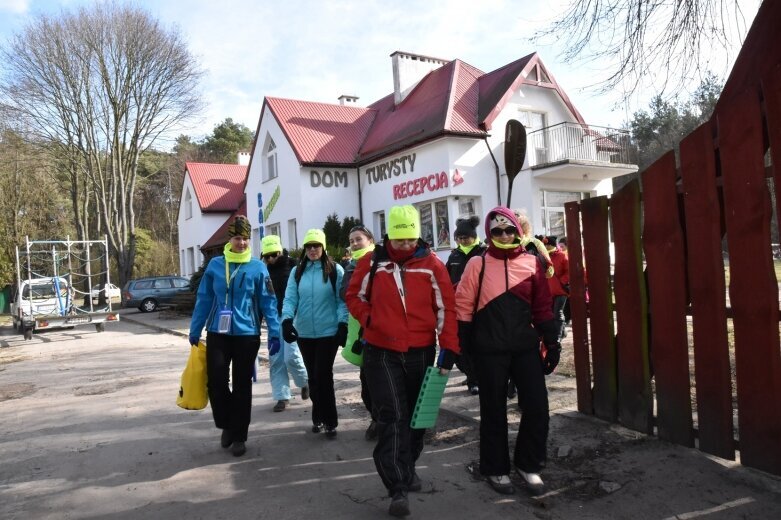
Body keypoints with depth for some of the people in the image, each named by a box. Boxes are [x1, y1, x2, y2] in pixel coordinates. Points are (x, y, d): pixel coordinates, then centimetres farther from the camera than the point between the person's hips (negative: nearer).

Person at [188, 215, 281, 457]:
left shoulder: (258, 267, -3)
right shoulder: (215, 265, 2)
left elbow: (268, 302, -3)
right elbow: (203, 299, 7)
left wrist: (274, 333, -9)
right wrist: (195, 330, 8)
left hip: (247, 334, -1)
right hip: (218, 333, 2)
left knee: (242, 386, 7)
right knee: (215, 380, -2)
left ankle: (239, 436, 21)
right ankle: (226, 424, 25)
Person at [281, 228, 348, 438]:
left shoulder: (335, 270, -3)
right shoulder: (297, 272, 6)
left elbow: (342, 300, -4)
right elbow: (290, 298, -2)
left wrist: (343, 325, -12)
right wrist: (287, 320, -18)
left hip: (328, 332, -4)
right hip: (304, 333, 4)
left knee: (323, 375, -6)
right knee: (313, 376, 13)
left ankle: (329, 421, 8)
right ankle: (319, 417, 28)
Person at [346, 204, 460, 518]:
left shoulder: (432, 265, -4)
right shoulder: (371, 263, -3)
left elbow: (446, 308, -3)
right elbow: (354, 296, 11)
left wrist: (448, 350, -7)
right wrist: (370, 321, -4)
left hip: (421, 353, 2)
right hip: (381, 353, -1)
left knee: (416, 415, 15)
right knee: (392, 418, -6)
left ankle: (408, 469, 37)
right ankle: (398, 488, -2)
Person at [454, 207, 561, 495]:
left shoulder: (531, 263, 5)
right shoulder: (478, 264, -3)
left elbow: (542, 307, 8)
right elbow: (463, 306, -3)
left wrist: (552, 342, 5)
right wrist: (463, 346, -6)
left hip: (525, 346, 3)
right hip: (490, 350, -2)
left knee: (537, 406, 2)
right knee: (494, 410, 8)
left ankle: (528, 463, 25)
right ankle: (495, 469, 25)